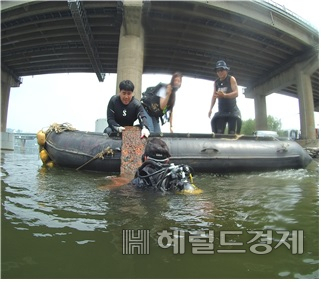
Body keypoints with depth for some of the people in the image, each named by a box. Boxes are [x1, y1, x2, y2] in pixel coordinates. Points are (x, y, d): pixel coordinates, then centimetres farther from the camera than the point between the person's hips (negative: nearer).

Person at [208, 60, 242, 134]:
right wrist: (211, 108, 2)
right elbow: (214, 96, 15)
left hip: (232, 110, -4)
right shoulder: (216, 82, 10)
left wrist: (224, 95, -33)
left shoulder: (231, 79, -4)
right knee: (218, 133, -6)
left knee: (232, 134, -11)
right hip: (221, 111, 4)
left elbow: (236, 93, -15)